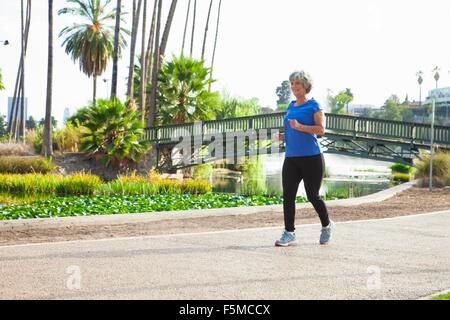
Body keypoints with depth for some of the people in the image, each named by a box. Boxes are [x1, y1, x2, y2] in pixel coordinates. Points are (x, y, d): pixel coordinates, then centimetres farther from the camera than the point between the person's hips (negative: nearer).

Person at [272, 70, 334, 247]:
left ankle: (327, 226, 25)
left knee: (312, 195, 1)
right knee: (288, 196, -3)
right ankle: (289, 233, 2)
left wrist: (299, 127, -24)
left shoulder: (313, 105, -4)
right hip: (291, 157, 6)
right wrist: (281, 136, 7)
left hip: (311, 157, -6)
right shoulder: (291, 106, 16)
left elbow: (321, 129, -14)